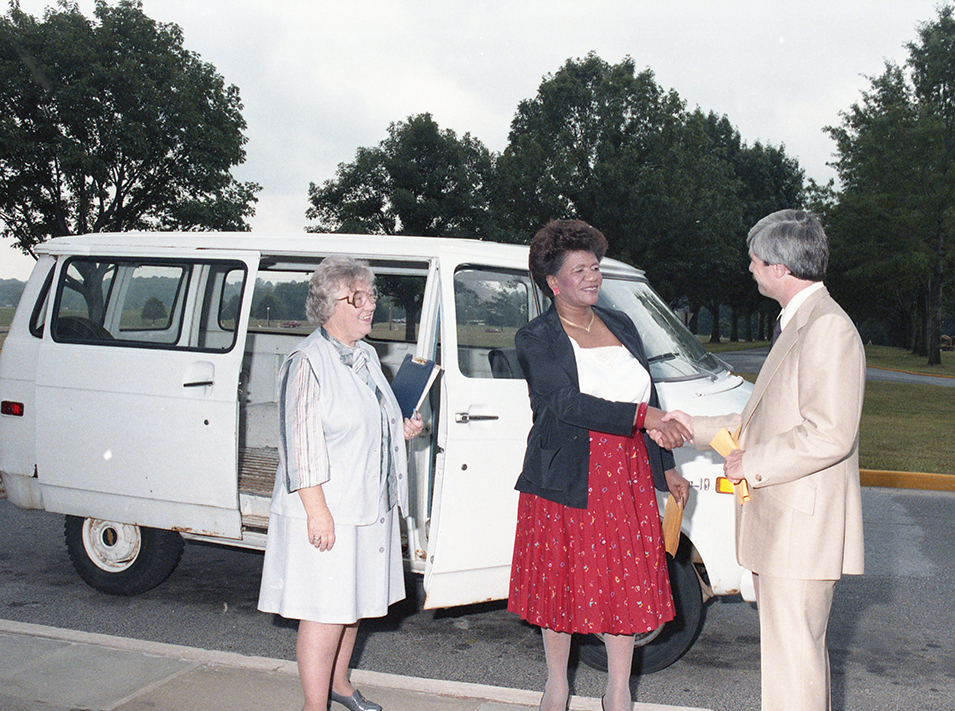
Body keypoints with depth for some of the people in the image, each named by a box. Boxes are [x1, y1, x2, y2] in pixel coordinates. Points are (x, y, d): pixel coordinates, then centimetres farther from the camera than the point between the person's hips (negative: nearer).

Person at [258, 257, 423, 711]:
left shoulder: (366, 356, 12)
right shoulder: (308, 362, -15)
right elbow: (301, 442, -19)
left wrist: (402, 429, 8)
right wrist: (317, 510, -22)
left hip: (369, 506, 9)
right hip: (326, 511, -9)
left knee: (354, 603, 18)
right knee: (325, 612, -4)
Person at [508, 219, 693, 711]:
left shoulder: (621, 326, 12)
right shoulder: (535, 340, -5)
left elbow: (649, 401, 17)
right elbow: (567, 403, -20)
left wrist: (667, 469, 15)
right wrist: (642, 417, -28)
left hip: (627, 477, 4)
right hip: (566, 480, -4)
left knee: (628, 582, 7)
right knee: (562, 581, 7)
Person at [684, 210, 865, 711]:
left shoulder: (828, 329, -16)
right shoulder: (797, 325, 17)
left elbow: (829, 435, -24)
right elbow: (765, 421, 22)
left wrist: (753, 463, -15)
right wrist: (691, 429, 20)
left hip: (803, 526, -11)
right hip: (780, 523, 11)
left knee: (792, 655, -4)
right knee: (796, 648, 20)